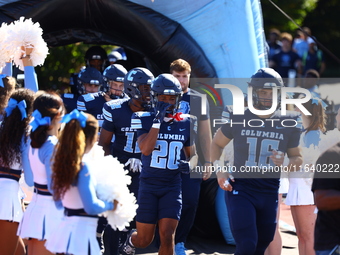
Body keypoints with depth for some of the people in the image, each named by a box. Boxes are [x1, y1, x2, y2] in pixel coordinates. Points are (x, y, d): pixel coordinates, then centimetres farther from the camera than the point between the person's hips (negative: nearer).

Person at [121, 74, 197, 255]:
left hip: (172, 187, 2)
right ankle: (131, 240, 42)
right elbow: (145, 149, -22)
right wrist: (158, 121, -24)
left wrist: (189, 164, -8)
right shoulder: (145, 120, -6)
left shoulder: (186, 123, 4)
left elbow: (193, 155, 15)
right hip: (148, 185, -2)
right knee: (144, 240, 6)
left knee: (167, 237, -11)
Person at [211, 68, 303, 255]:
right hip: (241, 189, -3)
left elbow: (297, 158, 11)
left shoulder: (287, 123, 1)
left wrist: (286, 164, -13)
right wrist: (219, 169, -4)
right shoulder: (238, 119, -3)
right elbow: (217, 143, 12)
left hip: (269, 192, 3)